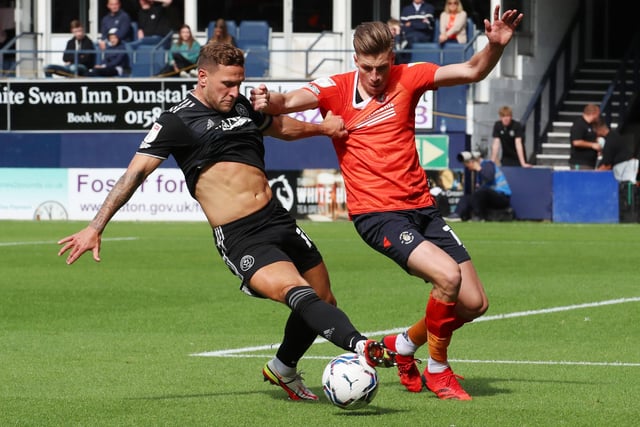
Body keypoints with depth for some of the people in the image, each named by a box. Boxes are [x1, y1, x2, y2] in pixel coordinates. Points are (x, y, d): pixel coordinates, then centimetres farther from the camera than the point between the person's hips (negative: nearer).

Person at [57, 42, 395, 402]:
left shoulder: (241, 106, 15)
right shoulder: (177, 122, -4)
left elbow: (280, 127, 36)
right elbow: (135, 174, -6)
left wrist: (321, 127, 19)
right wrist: (96, 228, -12)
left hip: (278, 219, 8)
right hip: (239, 238, -8)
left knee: (323, 302, 14)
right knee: (295, 291, -30)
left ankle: (283, 370, 37)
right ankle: (362, 348, -49)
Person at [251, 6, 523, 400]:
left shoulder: (407, 78, 1)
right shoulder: (337, 90, -5)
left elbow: (473, 71, -3)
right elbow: (291, 102, -22)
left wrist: (495, 45, -22)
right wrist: (269, 101, -44)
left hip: (421, 205, 5)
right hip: (377, 214, -5)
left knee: (474, 303, 4)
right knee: (447, 275, -26)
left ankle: (404, 345, 30)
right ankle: (437, 371, -4)